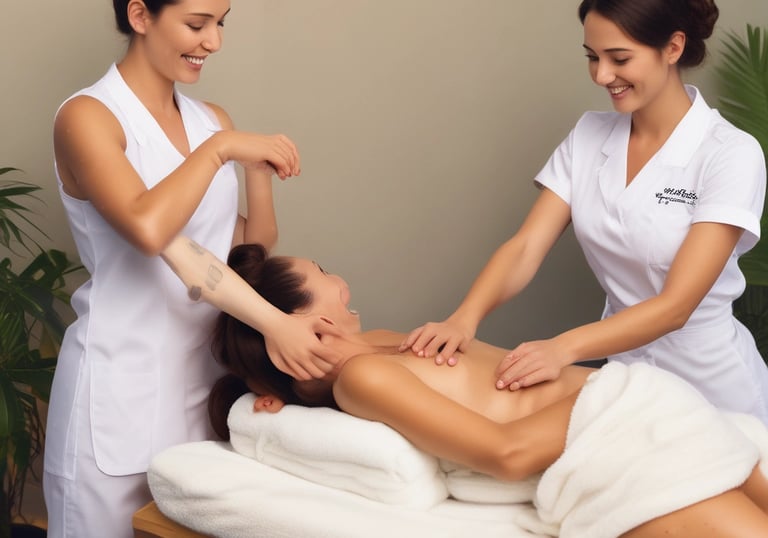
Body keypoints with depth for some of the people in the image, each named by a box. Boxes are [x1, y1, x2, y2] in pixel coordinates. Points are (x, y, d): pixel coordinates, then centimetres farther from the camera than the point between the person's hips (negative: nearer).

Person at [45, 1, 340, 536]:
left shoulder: (212, 120, 9)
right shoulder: (88, 117, -9)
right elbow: (148, 228, -27)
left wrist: (258, 169, -8)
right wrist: (219, 149, -16)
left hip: (205, 377, 6)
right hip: (122, 389, -5)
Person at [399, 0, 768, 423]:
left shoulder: (731, 154, -17)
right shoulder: (587, 136, -2)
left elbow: (675, 306, -23)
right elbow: (526, 246, -10)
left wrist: (564, 348, -36)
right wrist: (464, 318, -27)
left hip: (710, 384, -4)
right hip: (621, 373, 4)